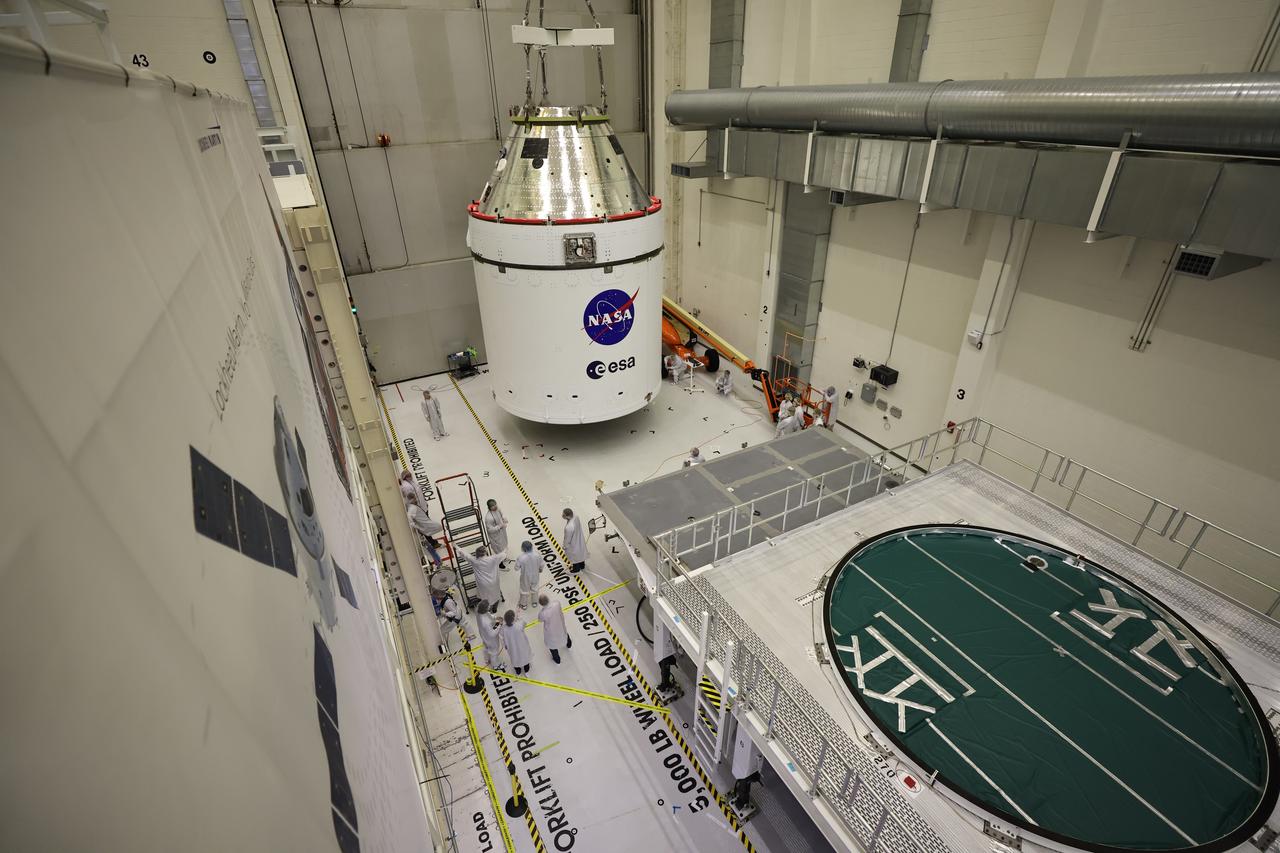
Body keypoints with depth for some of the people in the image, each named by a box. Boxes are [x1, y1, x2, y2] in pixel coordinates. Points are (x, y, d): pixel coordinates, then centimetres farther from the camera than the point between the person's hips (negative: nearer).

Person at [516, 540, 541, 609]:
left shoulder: (521, 558, -33)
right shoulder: (537, 556, -25)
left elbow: (517, 568, -17)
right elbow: (541, 566, -9)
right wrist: (540, 570, 14)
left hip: (525, 578, -2)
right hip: (535, 577, 2)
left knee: (524, 590, 25)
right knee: (534, 589, 29)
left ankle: (524, 605, 47)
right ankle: (534, 602, 50)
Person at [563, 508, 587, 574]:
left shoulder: (569, 527, -45)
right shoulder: (576, 517, -24)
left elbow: (567, 538, -25)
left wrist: (565, 546, -7)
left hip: (574, 544, -6)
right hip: (580, 539, 6)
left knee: (574, 555, 24)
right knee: (580, 552, 31)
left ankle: (576, 569, 51)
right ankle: (582, 565, 58)